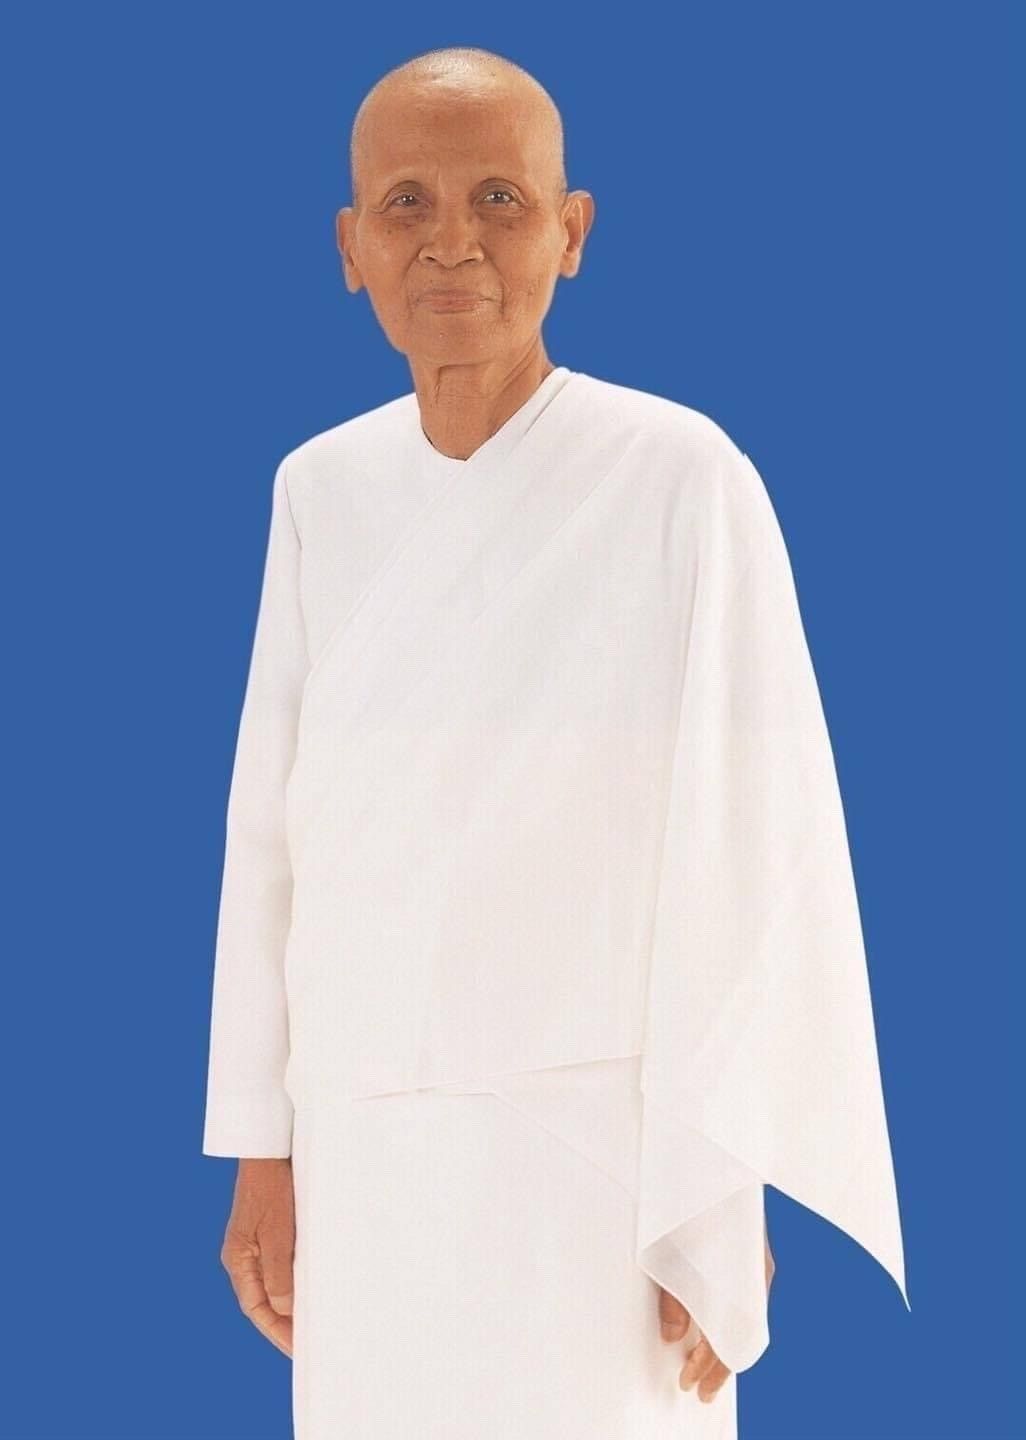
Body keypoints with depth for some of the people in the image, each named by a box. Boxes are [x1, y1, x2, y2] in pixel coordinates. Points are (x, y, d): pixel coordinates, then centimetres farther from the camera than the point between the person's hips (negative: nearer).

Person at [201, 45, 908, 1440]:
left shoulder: (684, 483, -13)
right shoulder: (323, 489, 1)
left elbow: (748, 857, -12)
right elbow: (274, 827, 5)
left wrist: (717, 1219, -11)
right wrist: (261, 1145, 6)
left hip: (592, 1149, -4)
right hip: (365, 1147, 4)